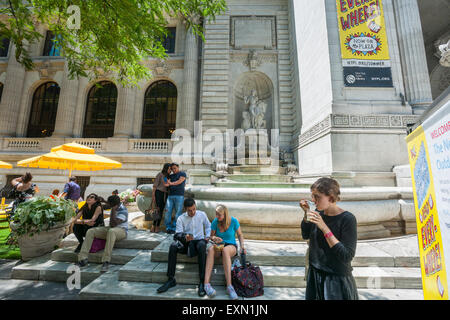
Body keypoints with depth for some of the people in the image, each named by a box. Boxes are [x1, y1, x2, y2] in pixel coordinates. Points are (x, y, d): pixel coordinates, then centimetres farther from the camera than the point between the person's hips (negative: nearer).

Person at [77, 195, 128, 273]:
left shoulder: (123, 211, -22)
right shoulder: (117, 204, 2)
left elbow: (114, 224, -29)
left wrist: (113, 210, -28)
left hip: (121, 230, -8)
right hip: (110, 228, 9)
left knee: (111, 231, -42)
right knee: (90, 231, -8)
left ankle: (106, 262, -39)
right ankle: (83, 259, -12)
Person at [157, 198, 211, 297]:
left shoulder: (202, 214, -2)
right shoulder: (181, 218, -4)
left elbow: (208, 226, 15)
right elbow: (178, 234, -10)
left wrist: (207, 236, 0)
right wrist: (185, 237, -31)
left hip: (199, 240, -1)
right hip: (186, 242, 2)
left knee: (202, 246, -38)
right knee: (173, 246, -28)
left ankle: (202, 281, -31)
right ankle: (171, 279, -16)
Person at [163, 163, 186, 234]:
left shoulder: (182, 174, 7)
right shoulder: (170, 176, 21)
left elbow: (179, 182, -6)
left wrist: (171, 183, 1)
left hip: (179, 196, -5)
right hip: (170, 196, 5)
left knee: (178, 213, -4)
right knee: (167, 211, -2)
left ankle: (174, 228, 5)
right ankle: (168, 228, 9)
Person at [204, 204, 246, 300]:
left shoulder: (234, 221, -11)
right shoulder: (215, 222, -6)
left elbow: (240, 235, 2)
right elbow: (211, 236, 6)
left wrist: (242, 246, -13)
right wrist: (214, 238, -17)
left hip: (231, 246, -2)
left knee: (225, 250, -38)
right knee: (211, 249, -33)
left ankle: (229, 286, -39)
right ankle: (207, 283, -38)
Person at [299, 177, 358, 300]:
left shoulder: (347, 219, -22)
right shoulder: (319, 212, -5)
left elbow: (347, 256, -24)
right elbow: (305, 235, 5)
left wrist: (324, 227, -31)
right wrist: (306, 213, -9)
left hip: (337, 279, -5)